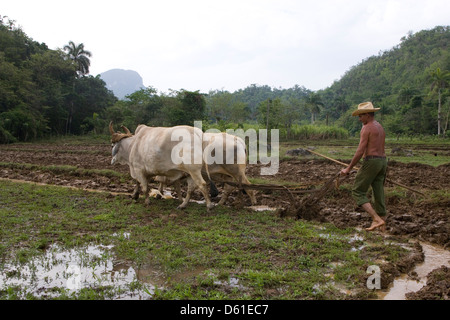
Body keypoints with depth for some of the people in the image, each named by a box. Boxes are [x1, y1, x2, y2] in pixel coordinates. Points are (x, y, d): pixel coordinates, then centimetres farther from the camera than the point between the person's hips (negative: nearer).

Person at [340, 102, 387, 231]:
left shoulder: (367, 128, -10)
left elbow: (360, 151, -16)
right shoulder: (380, 128, 19)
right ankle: (382, 226, 13)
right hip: (382, 162, 9)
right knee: (378, 193, 11)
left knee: (358, 192, -1)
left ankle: (376, 219, -12)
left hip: (371, 162, -9)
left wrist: (348, 168, -11)